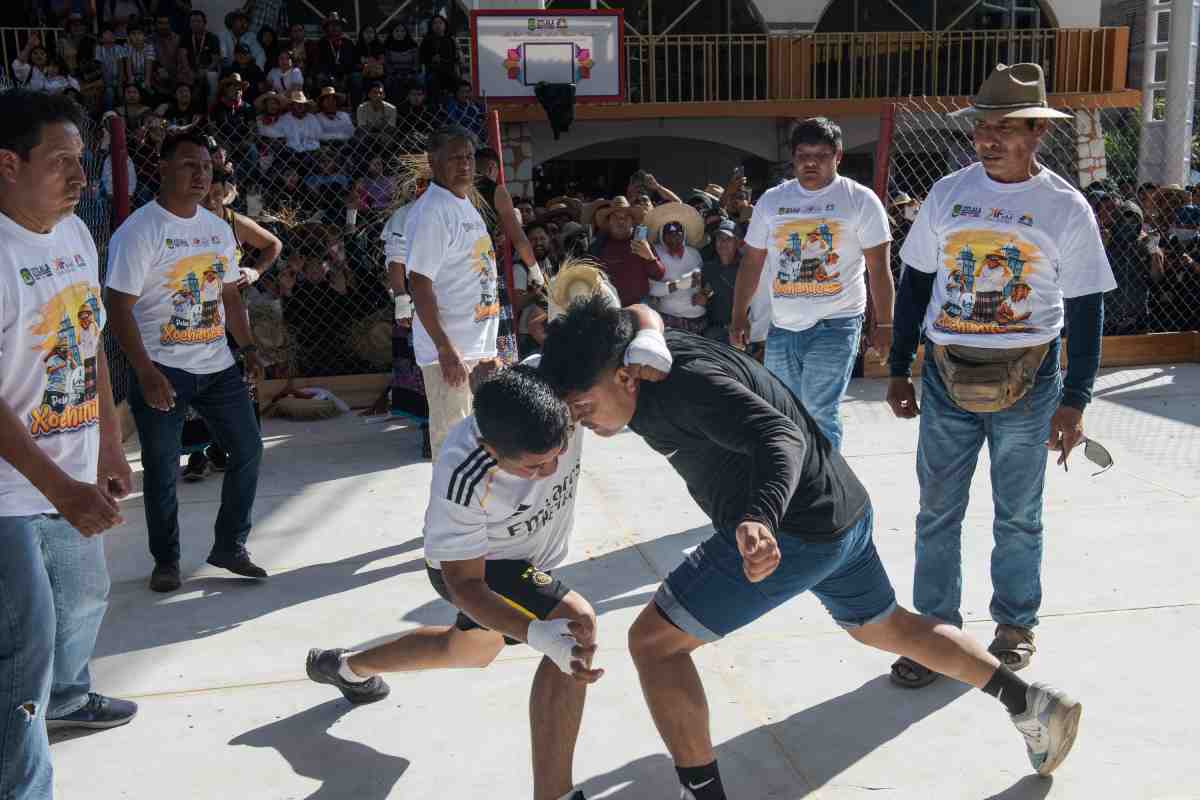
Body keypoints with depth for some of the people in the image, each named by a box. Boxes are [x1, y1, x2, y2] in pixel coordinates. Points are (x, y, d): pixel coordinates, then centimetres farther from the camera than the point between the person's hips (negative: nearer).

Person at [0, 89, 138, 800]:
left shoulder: (76, 233, 4)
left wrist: (110, 447, 15)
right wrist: (61, 487, -29)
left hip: (73, 479, 9)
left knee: (85, 598, 28)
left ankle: (67, 696, 55)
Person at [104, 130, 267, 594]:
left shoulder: (218, 228, 10)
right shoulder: (139, 231, -11)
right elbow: (119, 307, -14)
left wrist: (248, 348, 9)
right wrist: (145, 372, -21)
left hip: (217, 365, 6)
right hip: (162, 370, -6)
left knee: (248, 450, 6)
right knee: (162, 471, 2)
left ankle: (230, 547, 21)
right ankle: (165, 561, 20)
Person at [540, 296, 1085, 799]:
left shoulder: (684, 383, -26)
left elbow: (779, 436, -38)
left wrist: (761, 519, -56)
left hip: (794, 530, -11)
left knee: (652, 642, -7)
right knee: (882, 627, 31)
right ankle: (1033, 704, 39)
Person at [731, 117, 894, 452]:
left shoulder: (860, 200, -2)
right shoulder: (771, 200, 9)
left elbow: (878, 269, -2)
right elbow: (752, 262, 13)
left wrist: (883, 325, -6)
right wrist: (739, 317, 8)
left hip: (836, 324, -5)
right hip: (782, 326, 5)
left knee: (820, 413, -13)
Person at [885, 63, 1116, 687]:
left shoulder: (1066, 208, -5)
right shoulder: (947, 194, 2)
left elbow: (1085, 310, -2)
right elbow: (914, 284, 8)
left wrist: (1074, 400, -6)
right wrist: (899, 370, 7)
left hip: (1028, 383, -2)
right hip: (946, 379, 2)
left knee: (1018, 516, 11)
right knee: (937, 513, 6)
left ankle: (1015, 624, 30)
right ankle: (937, 632, 19)